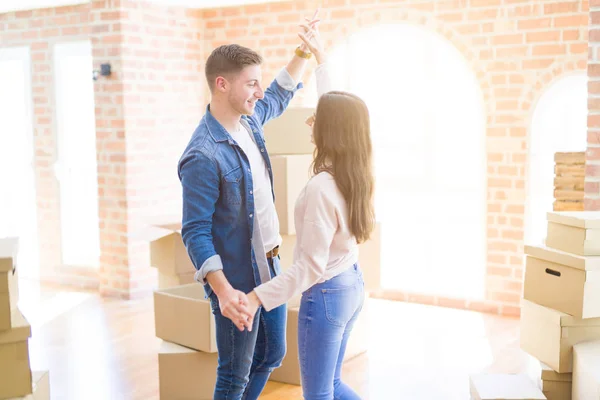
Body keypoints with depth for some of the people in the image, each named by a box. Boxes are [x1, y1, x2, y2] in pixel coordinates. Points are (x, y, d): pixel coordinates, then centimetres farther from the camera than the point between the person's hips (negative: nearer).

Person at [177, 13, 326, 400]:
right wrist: (223, 291, -33)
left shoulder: (250, 120, 1)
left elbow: (280, 96, 25)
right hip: (238, 281, -8)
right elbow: (195, 232, -24)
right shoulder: (203, 156, -24)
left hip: (270, 268, 8)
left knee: (271, 355, 22)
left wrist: (304, 51, 18)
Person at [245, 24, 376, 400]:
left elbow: (310, 267, -27)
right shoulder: (356, 173, -2)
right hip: (352, 284, 9)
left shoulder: (321, 188, -26)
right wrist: (320, 57, 22)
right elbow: (336, 109, 13)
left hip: (326, 294, -9)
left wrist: (255, 298, -28)